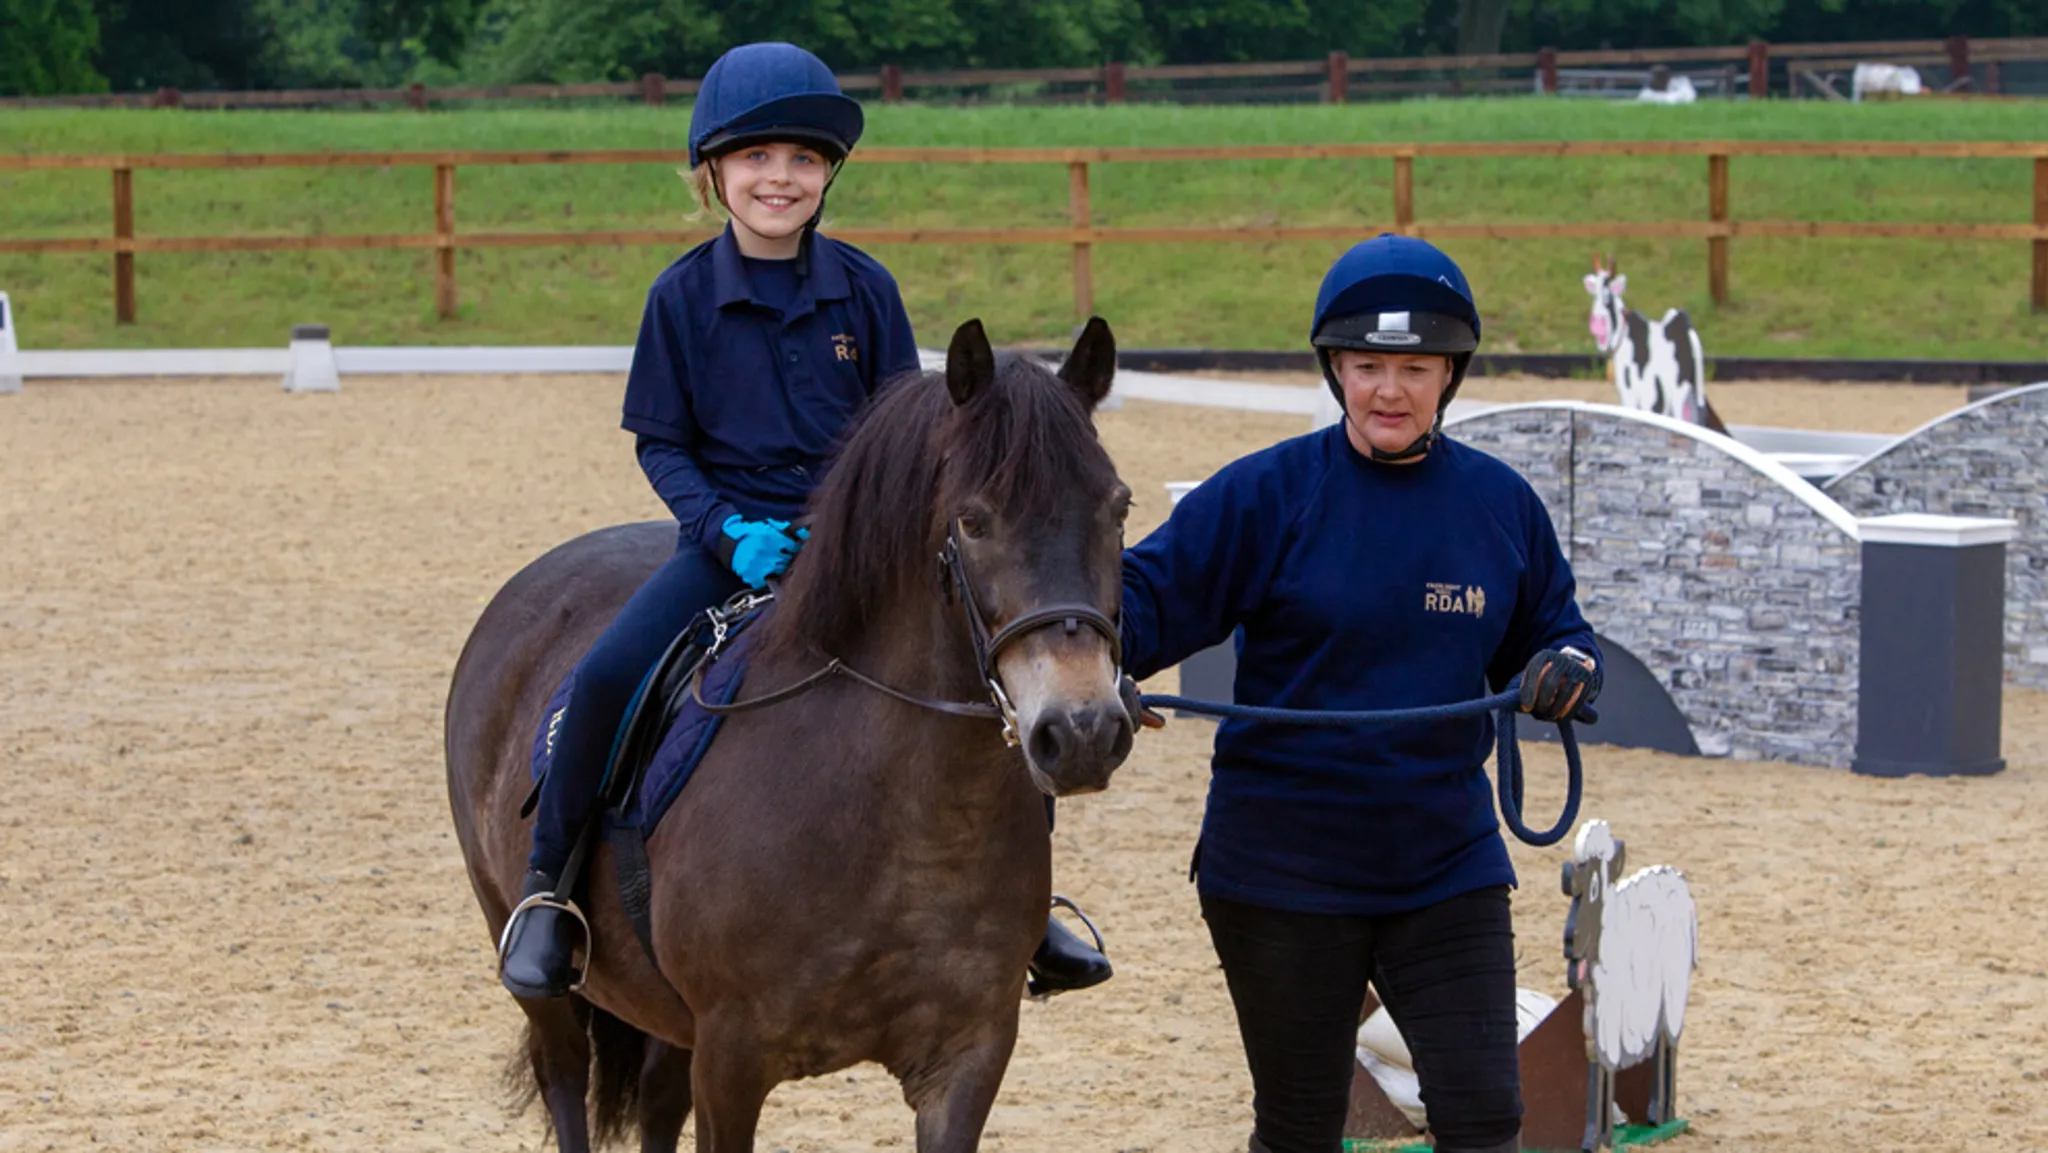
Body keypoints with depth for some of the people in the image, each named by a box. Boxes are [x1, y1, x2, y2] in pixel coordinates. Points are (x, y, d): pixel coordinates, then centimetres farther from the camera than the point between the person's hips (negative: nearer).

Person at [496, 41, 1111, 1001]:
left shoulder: (863, 288, 1)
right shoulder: (684, 295, -3)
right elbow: (660, 443, 1)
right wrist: (727, 528, -16)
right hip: (730, 537, -2)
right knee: (607, 676, -25)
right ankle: (548, 884, -6)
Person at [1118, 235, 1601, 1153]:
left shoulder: (1501, 504, 3)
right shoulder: (1269, 493, -8)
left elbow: (1550, 630, 14)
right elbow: (1151, 594, -12)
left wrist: (1568, 666, -10)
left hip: (1447, 863, 2)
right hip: (1285, 868, -2)